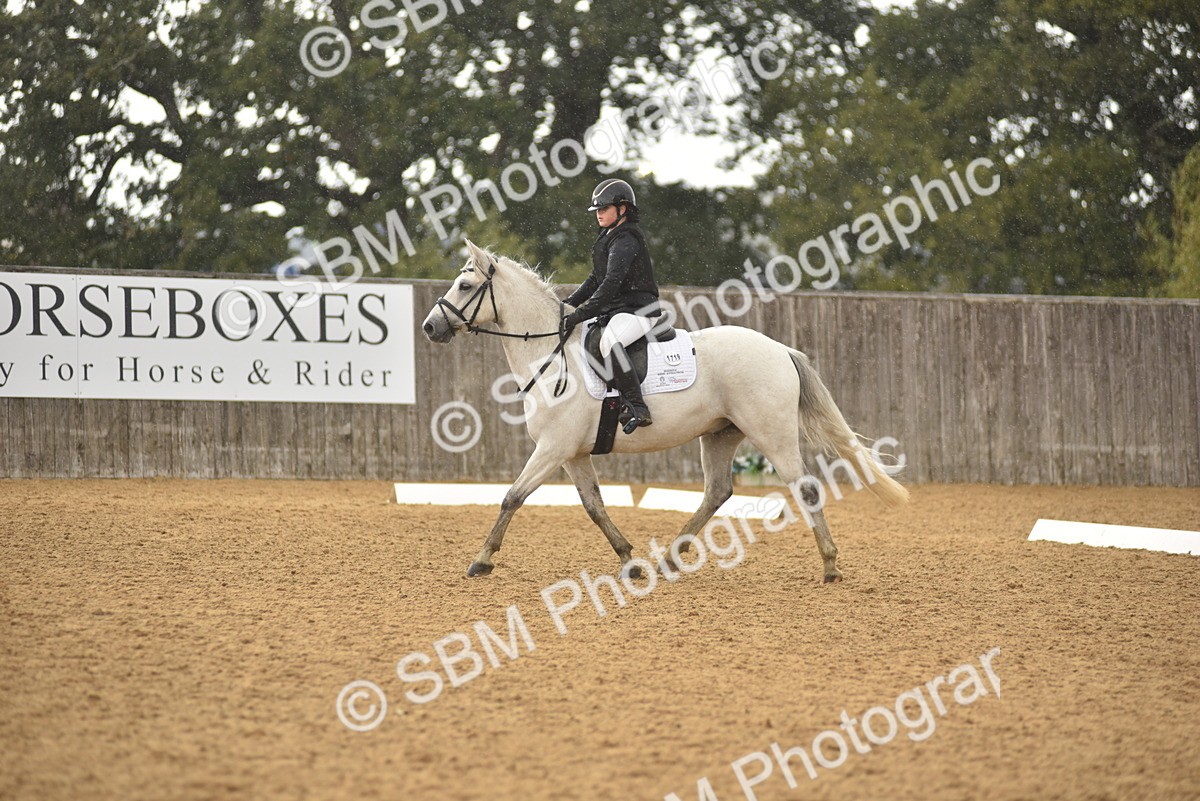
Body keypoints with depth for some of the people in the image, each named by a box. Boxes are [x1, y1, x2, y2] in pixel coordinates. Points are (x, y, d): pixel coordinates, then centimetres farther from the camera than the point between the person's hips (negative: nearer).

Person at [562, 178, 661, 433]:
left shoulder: (626, 241, -15)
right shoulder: (609, 238, 17)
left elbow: (611, 284, -25)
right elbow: (596, 279, 25)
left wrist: (581, 314, -28)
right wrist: (568, 304, 13)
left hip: (637, 311, -11)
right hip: (615, 312, 11)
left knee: (609, 340, -39)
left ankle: (638, 409, -42)